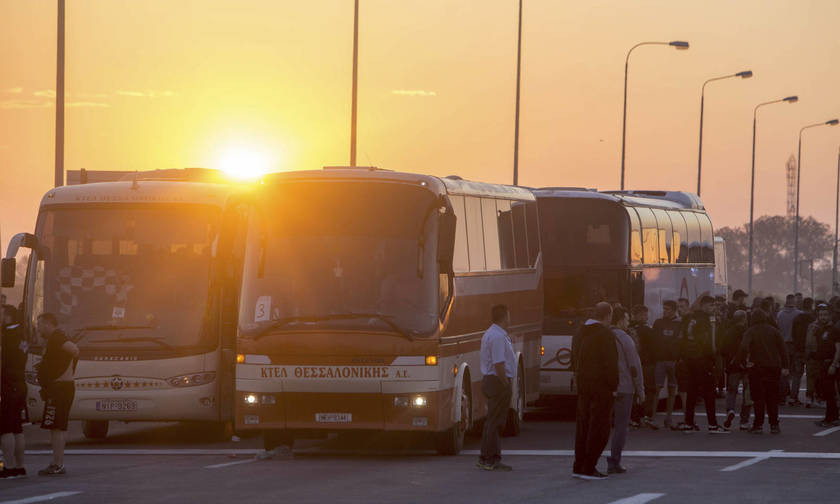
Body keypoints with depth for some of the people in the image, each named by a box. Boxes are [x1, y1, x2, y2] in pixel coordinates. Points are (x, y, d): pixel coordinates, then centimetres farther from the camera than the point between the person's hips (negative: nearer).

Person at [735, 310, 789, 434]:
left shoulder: (750, 332, -3)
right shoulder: (774, 331, 4)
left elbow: (744, 347, -19)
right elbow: (783, 349, 0)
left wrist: (743, 362, -9)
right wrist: (784, 366, 2)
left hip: (756, 368, -2)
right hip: (773, 367, 2)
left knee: (758, 397, 3)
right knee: (772, 397, 9)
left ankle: (759, 424, -1)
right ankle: (774, 425, 6)